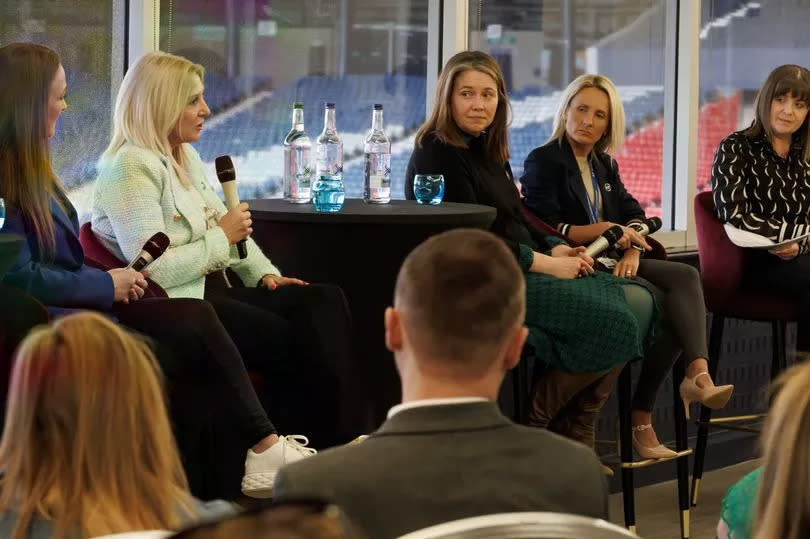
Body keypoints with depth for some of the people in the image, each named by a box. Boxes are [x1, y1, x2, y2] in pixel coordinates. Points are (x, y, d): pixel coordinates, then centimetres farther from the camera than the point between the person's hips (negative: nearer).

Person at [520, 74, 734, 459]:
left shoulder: (605, 165, 21)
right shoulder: (543, 162, -1)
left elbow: (633, 214, 12)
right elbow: (545, 230, -12)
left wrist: (633, 251, -10)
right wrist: (606, 230, -22)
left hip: (611, 263, 7)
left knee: (685, 276, -21)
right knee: (665, 303, -27)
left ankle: (698, 374, -36)